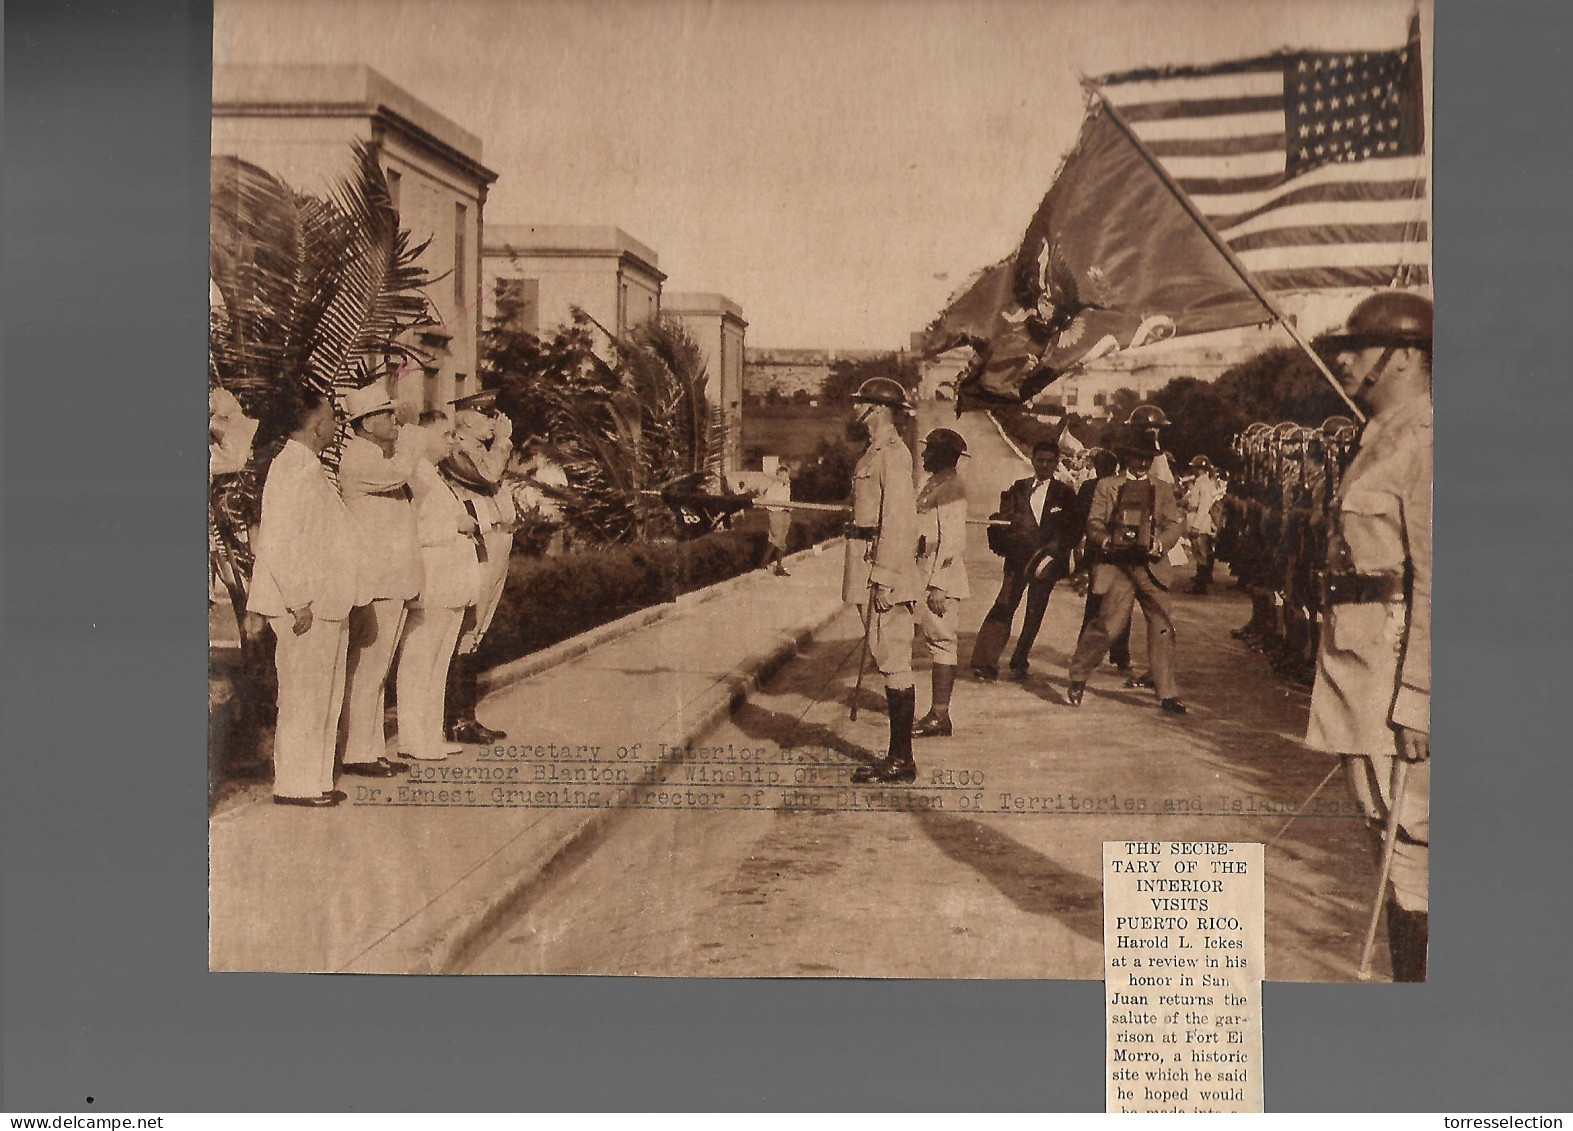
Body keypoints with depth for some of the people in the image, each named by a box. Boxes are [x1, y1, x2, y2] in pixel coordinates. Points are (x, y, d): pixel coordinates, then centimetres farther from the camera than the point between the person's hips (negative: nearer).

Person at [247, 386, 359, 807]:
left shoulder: (309, 468, 15)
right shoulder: (292, 469, -15)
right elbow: (278, 542, -21)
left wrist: (331, 599, 17)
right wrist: (299, 602, -20)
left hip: (325, 606, 10)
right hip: (305, 609, -10)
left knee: (324, 697, 15)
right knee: (303, 697, -2)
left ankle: (315, 779, 23)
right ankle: (293, 784, 7)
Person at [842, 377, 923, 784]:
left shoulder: (892, 453, -13)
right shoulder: (877, 451, 18)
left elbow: (900, 520, -20)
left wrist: (884, 577, -22)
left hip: (886, 570, -10)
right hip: (874, 568, 10)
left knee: (894, 662, -6)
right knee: (890, 662, 12)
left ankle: (902, 760, -1)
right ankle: (897, 757, 18)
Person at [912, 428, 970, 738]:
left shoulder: (951, 489, -13)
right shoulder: (929, 485, 17)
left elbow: (952, 541, -18)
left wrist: (938, 586, -21)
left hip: (942, 579, -10)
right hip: (925, 576, 10)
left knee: (941, 643, -6)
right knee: (936, 643, 11)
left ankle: (940, 717, -3)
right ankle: (936, 714, 15)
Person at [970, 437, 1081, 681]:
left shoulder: (1065, 494, 9)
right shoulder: (1017, 489, 14)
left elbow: (1074, 531, 3)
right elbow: (1004, 521, 12)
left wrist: (1051, 552, -8)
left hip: (1048, 560, 0)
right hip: (1018, 558, 0)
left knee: (1035, 613, 2)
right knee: (1003, 608, -12)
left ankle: (1019, 662, 15)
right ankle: (985, 662, -14)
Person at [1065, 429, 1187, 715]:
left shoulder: (1163, 490, 17)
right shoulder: (1107, 486, 11)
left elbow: (1174, 525, 8)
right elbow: (1093, 523, 5)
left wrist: (1159, 544, -13)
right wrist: (1109, 541, -16)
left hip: (1151, 565, 3)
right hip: (1117, 565, -2)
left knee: (1162, 626, -2)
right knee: (1108, 624, -10)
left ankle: (1167, 694, 6)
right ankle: (1078, 678, 11)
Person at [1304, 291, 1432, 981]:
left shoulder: (1424, 440, -13)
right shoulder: (1385, 438, 17)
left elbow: (1434, 582, -20)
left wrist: (1415, 698, -23)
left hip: (1399, 674, -10)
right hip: (1362, 666, 10)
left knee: (1407, 839, -4)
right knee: (1392, 834, 16)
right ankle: (1406, 973, 26)